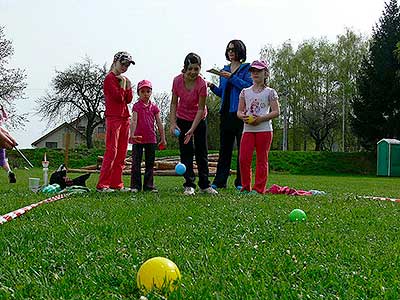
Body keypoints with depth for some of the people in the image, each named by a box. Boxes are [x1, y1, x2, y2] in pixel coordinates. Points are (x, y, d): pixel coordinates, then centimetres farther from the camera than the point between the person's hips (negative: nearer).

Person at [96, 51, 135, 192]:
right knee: (111, 151, -11)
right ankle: (102, 185, -9)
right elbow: (118, 97, -16)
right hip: (113, 118, -8)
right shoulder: (110, 78, -6)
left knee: (121, 153, 7)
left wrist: (128, 84, 4)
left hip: (124, 118, 9)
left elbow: (128, 100, 12)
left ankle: (116, 184, 10)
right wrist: (123, 83, -6)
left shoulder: (124, 79, 20)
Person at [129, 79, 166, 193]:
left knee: (150, 163, 8)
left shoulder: (154, 107, 7)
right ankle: (135, 185, 5)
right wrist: (132, 134, -26)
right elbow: (134, 121, -13)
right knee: (136, 163, 0)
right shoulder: (136, 106, -2)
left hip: (151, 138, 3)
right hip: (138, 138, -3)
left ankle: (149, 185, 15)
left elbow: (159, 123, 7)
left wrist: (163, 138, 5)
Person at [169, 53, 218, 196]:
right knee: (186, 151, -2)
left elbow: (201, 109, -22)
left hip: (199, 119, -1)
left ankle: (205, 185, 13)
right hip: (182, 119, 1)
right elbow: (174, 103, -6)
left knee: (202, 152, 5)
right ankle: (189, 185, 1)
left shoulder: (202, 84, -24)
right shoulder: (177, 80, -16)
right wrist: (173, 123, -15)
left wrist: (192, 129, -27)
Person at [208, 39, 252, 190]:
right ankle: (219, 181, 10)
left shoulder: (246, 68, 1)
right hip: (225, 113, 6)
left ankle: (241, 182, 3)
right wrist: (212, 86, 4)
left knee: (243, 148, -2)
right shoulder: (225, 70, 18)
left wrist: (232, 77, -17)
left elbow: (248, 87, -13)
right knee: (224, 148, 7)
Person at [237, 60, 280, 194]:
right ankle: (246, 187, 5)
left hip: (264, 129, -3)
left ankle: (259, 188, 7)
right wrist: (243, 116, -12)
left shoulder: (270, 92, 2)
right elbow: (239, 111, 12)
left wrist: (261, 118, -17)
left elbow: (276, 112, -4)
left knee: (262, 159, 2)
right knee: (243, 158, -6)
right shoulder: (245, 92, 12)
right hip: (248, 129, 3)